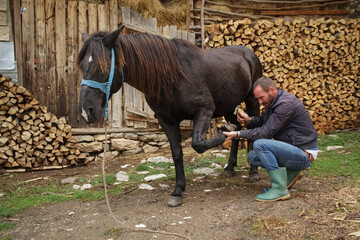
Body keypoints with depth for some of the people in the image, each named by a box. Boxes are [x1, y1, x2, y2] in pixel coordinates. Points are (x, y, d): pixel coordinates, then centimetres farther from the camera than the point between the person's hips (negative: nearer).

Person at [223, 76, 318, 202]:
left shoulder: (286, 103, -22)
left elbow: (266, 132, -24)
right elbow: (261, 121, 13)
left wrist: (238, 134, -21)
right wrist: (249, 120, -10)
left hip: (304, 154, -10)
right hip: (293, 149, 10)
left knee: (260, 144, -26)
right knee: (252, 157, 4)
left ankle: (280, 189, -20)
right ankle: (291, 173, 13)